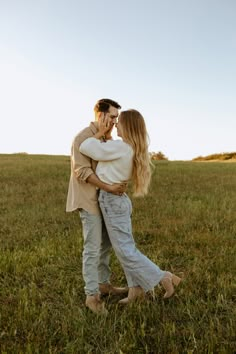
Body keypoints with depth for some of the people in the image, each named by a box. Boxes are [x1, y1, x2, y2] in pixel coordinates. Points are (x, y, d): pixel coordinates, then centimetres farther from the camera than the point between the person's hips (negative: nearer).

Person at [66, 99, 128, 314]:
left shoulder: (107, 137, 12)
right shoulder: (83, 138, -15)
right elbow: (82, 171, -22)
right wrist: (109, 188, -26)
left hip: (104, 199, 9)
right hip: (90, 200, -9)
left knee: (106, 244, 14)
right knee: (93, 247, -6)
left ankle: (103, 283, 28)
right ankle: (92, 295, 3)